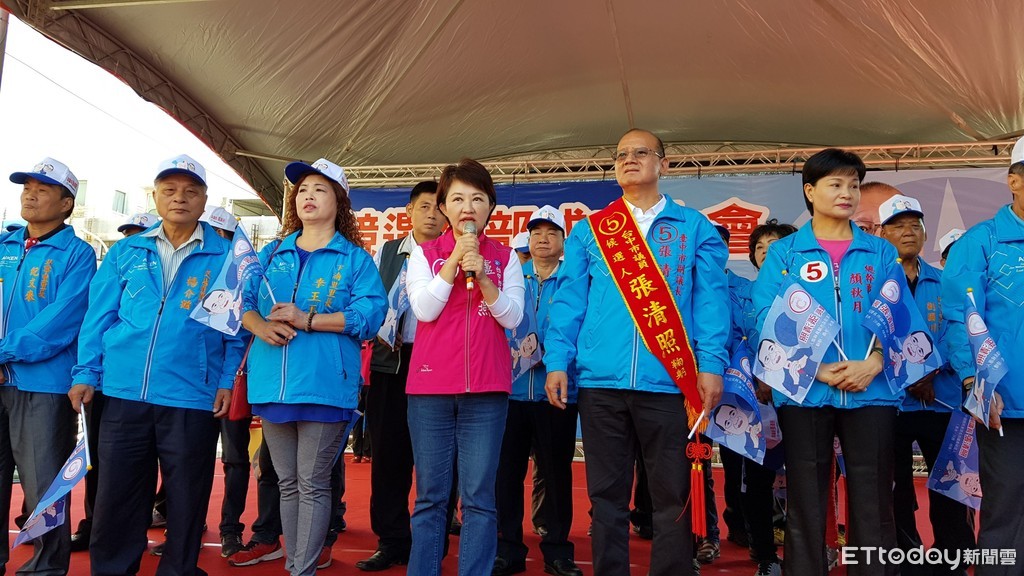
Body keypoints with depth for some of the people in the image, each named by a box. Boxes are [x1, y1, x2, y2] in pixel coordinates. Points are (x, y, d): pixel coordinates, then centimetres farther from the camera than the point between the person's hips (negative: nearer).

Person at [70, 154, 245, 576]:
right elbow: (99, 316, 10)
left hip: (193, 399, -2)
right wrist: (86, 374, 3)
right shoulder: (125, 252, 10)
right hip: (124, 394, 3)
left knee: (186, 499, 9)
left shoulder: (225, 258, 2)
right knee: (115, 497, 11)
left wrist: (227, 381, -7)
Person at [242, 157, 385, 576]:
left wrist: (307, 320, -19)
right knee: (287, 482, 14)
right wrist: (262, 326, -13)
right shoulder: (272, 254, 16)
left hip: (323, 383, -5)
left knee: (313, 483, 1)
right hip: (272, 381, 5)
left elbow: (370, 314, -11)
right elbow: (245, 303, 10)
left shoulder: (354, 258, 2)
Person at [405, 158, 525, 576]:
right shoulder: (424, 254, 8)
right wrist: (454, 260, -9)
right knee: (430, 495, 7)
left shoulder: (505, 257, 9)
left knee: (479, 496, 1)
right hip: (430, 385, 0)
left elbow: (512, 317, -2)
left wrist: (481, 275, -14)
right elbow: (424, 310, -6)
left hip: (486, 388, 0)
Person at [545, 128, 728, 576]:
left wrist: (711, 364, -9)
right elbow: (569, 301, 7)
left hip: (668, 382, -1)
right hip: (601, 382, 2)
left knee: (673, 496, 6)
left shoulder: (695, 228, 8)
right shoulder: (588, 230, 12)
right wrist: (557, 362, -2)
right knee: (606, 495, 10)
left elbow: (710, 300, 1)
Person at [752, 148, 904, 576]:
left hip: (871, 392, 2)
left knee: (873, 505, 7)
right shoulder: (783, 253, 5)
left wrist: (874, 363, -14)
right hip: (805, 393, -1)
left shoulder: (881, 252, 11)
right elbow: (768, 319, -5)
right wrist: (816, 369, -14)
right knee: (806, 504, 7)